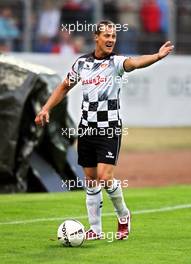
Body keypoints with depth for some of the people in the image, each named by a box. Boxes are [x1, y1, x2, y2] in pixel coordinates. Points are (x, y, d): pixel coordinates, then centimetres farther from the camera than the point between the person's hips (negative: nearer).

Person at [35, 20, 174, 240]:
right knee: (91, 180, 8)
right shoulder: (82, 62, 6)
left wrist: (157, 56, -50)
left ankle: (123, 215, 13)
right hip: (86, 128, 4)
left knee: (105, 177, -14)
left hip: (110, 129, -4)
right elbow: (64, 87, 20)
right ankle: (95, 229, 16)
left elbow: (135, 62, -29)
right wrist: (46, 109, 10)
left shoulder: (116, 62, -7)